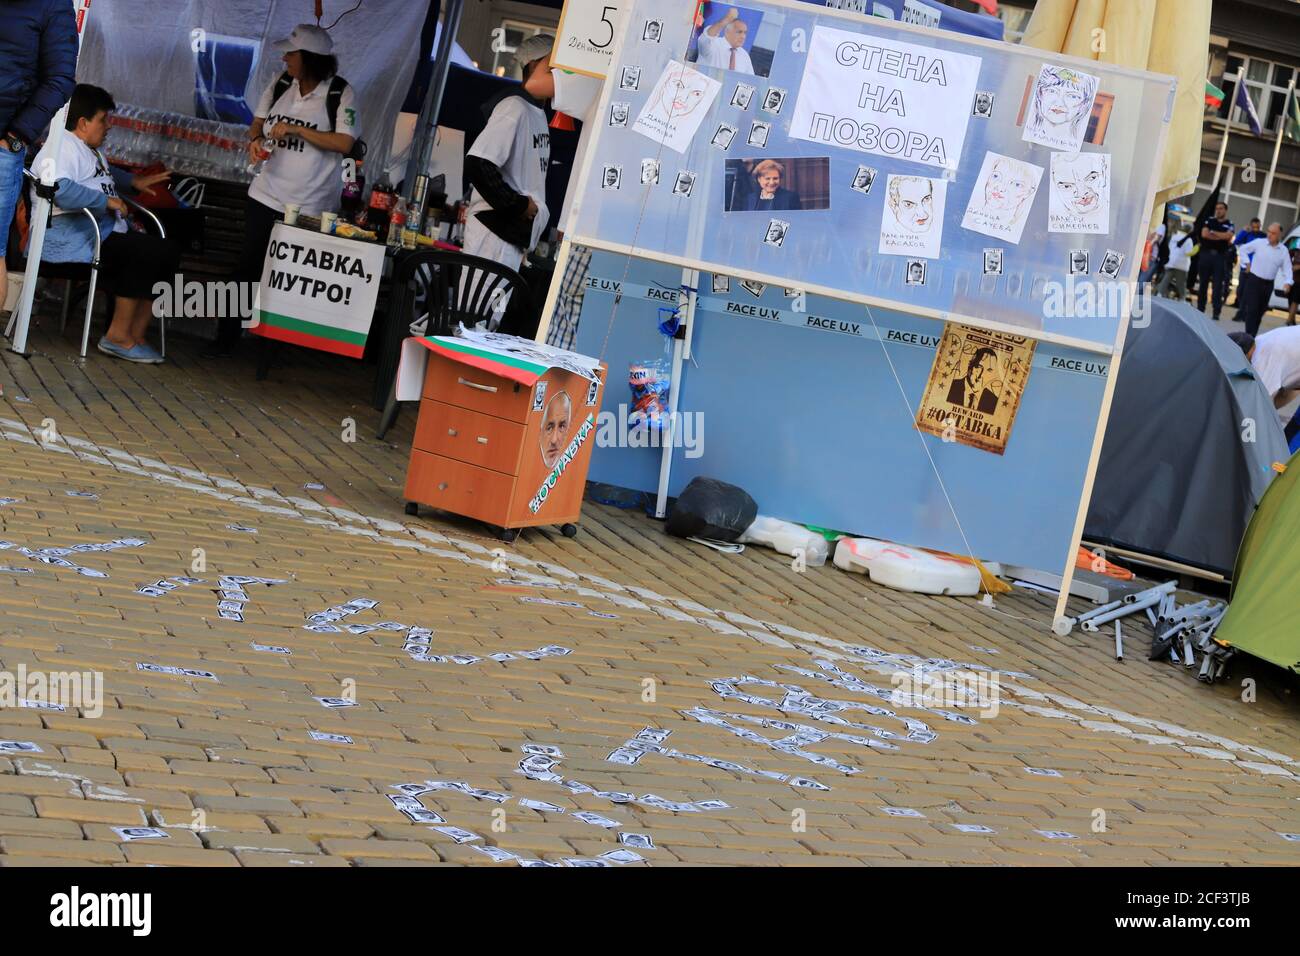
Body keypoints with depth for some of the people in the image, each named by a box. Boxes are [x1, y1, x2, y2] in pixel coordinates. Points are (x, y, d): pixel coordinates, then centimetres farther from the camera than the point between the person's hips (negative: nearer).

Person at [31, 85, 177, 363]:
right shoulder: (63, 146, -11)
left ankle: (135, 336, -8)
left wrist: (133, 181, 35)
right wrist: (106, 201, -23)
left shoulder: (91, 150, 24)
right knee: (146, 254, -25)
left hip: (104, 233, 11)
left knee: (166, 255, -5)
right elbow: (59, 189, -30)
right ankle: (118, 337, -17)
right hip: (69, 237, -11)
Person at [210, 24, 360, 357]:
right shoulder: (281, 83, 4)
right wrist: (255, 140, -8)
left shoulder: (340, 93, -11)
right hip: (267, 195, 4)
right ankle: (228, 335, 10)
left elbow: (344, 143, -18)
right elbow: (258, 121, 15)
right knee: (248, 266, 4)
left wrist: (296, 130, -20)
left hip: (310, 205, -4)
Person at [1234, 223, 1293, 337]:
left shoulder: (1284, 251, 1)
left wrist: (1287, 282, -14)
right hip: (1254, 280, -3)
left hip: (1268, 284, 3)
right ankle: (1249, 336, -12)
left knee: (1260, 311, 10)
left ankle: (1252, 335, 20)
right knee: (1252, 309, -11)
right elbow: (1243, 249, 8)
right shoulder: (1259, 243, -5)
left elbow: (1287, 268, 1)